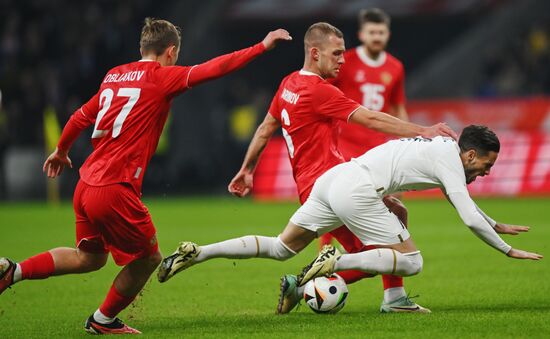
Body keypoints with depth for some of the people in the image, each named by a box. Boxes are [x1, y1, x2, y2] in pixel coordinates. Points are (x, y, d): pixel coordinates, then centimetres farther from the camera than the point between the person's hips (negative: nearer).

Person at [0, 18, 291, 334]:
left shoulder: (114, 75, 15)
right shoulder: (162, 77, -5)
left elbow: (80, 117, 23)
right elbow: (216, 68, -11)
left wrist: (61, 151, 40)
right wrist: (262, 46, -4)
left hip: (86, 186, 8)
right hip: (115, 190, -8)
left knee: (90, 257, 24)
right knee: (148, 258, 12)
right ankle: (103, 320, 23)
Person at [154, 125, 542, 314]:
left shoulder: (444, 145, 24)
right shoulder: (451, 162, -3)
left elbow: (461, 197, 42)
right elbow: (470, 218, -7)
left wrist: (496, 225, 47)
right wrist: (507, 250, 5)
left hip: (333, 178, 9)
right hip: (357, 191, -9)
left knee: (280, 248, 13)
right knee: (411, 262, -5)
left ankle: (198, 253, 1)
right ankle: (338, 263, -19)